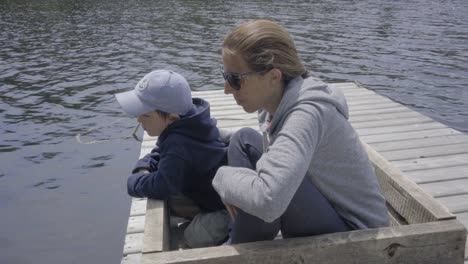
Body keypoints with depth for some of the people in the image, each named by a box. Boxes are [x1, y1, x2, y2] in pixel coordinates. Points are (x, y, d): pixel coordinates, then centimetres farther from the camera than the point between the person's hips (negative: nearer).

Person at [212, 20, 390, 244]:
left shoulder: (308, 112, -30)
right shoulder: (278, 99, -6)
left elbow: (267, 200, -44)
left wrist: (223, 176, -24)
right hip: (327, 208, 8)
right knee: (243, 141, 2)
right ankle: (240, 239, 8)